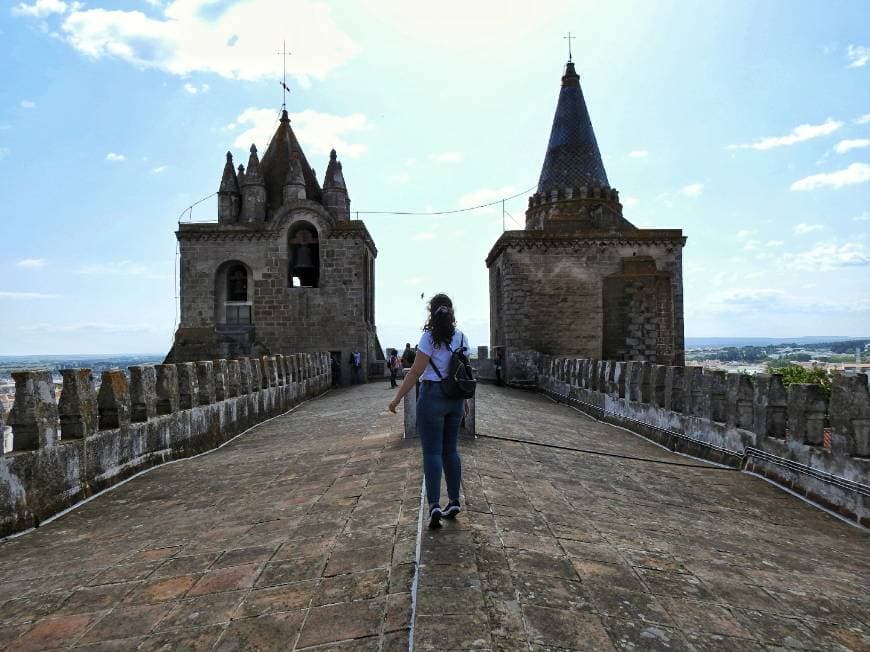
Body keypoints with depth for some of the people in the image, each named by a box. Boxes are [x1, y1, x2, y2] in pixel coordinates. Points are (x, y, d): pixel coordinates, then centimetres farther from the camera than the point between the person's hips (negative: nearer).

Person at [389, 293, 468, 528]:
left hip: (432, 396, -5)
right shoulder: (461, 337, 6)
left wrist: (397, 398, -7)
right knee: (451, 450, 14)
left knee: (432, 452, 0)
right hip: (455, 398, 6)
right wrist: (464, 400, 23)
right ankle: (454, 502, 20)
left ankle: (434, 505, -7)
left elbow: (415, 372, -14)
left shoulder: (430, 337, -11)